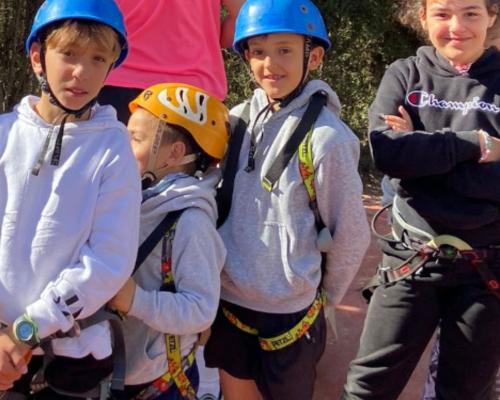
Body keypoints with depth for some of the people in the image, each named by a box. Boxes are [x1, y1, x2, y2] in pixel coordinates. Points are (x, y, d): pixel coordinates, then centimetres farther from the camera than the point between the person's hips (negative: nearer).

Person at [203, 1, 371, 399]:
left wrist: (322, 296, 3)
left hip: (286, 311, -5)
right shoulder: (238, 120, -1)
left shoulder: (326, 137, -16)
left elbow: (351, 234, -8)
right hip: (226, 299, 5)